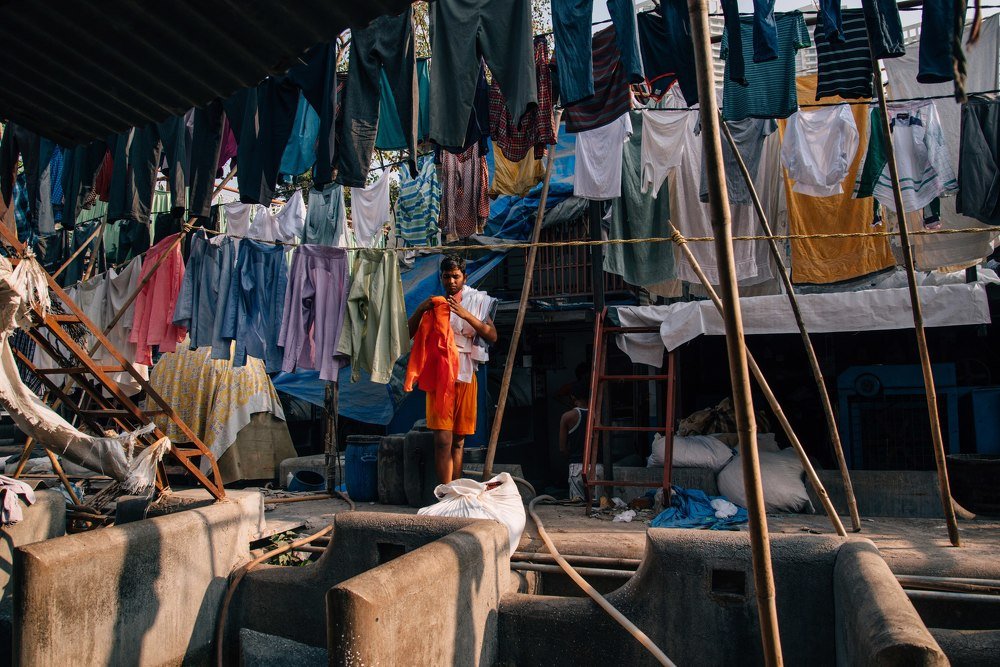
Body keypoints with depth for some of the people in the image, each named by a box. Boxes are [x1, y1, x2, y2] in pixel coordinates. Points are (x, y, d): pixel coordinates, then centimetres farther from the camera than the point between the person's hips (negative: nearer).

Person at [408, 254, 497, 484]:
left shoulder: (476, 302, 10)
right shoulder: (433, 305, 13)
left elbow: (492, 336, -3)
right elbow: (407, 334, 6)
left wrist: (466, 315, -15)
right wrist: (420, 310, -10)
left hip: (465, 376, 1)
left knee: (458, 441, 8)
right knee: (443, 440, -11)